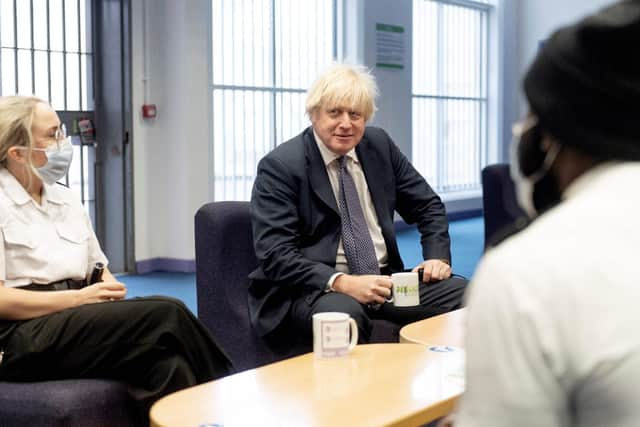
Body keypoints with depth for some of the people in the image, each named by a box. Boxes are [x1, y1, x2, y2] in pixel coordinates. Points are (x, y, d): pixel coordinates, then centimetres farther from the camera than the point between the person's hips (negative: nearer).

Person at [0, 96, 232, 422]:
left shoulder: (64, 198, 18)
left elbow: (99, 270, 21)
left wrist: (109, 290, -3)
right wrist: (80, 298, -15)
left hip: (70, 319, 7)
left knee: (167, 366, -26)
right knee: (166, 315, -25)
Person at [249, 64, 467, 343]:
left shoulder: (379, 145, 9)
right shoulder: (280, 166, -8)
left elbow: (428, 205, 18)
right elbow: (275, 255, -15)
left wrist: (438, 256, -1)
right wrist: (341, 282, -28)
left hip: (383, 279, 5)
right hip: (315, 289, -5)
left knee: (462, 294, -17)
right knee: (343, 313, -38)